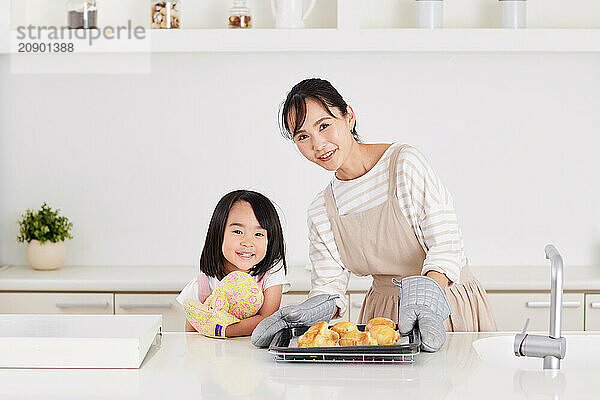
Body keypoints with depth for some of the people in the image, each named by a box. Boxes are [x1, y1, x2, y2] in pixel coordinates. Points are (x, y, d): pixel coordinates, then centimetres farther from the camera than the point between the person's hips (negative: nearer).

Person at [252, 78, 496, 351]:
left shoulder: (404, 162, -10)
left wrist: (425, 298, -33)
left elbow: (446, 244, -15)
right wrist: (302, 314, -21)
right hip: (383, 318, 4)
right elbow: (329, 287, 3)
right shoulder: (320, 213, 5)